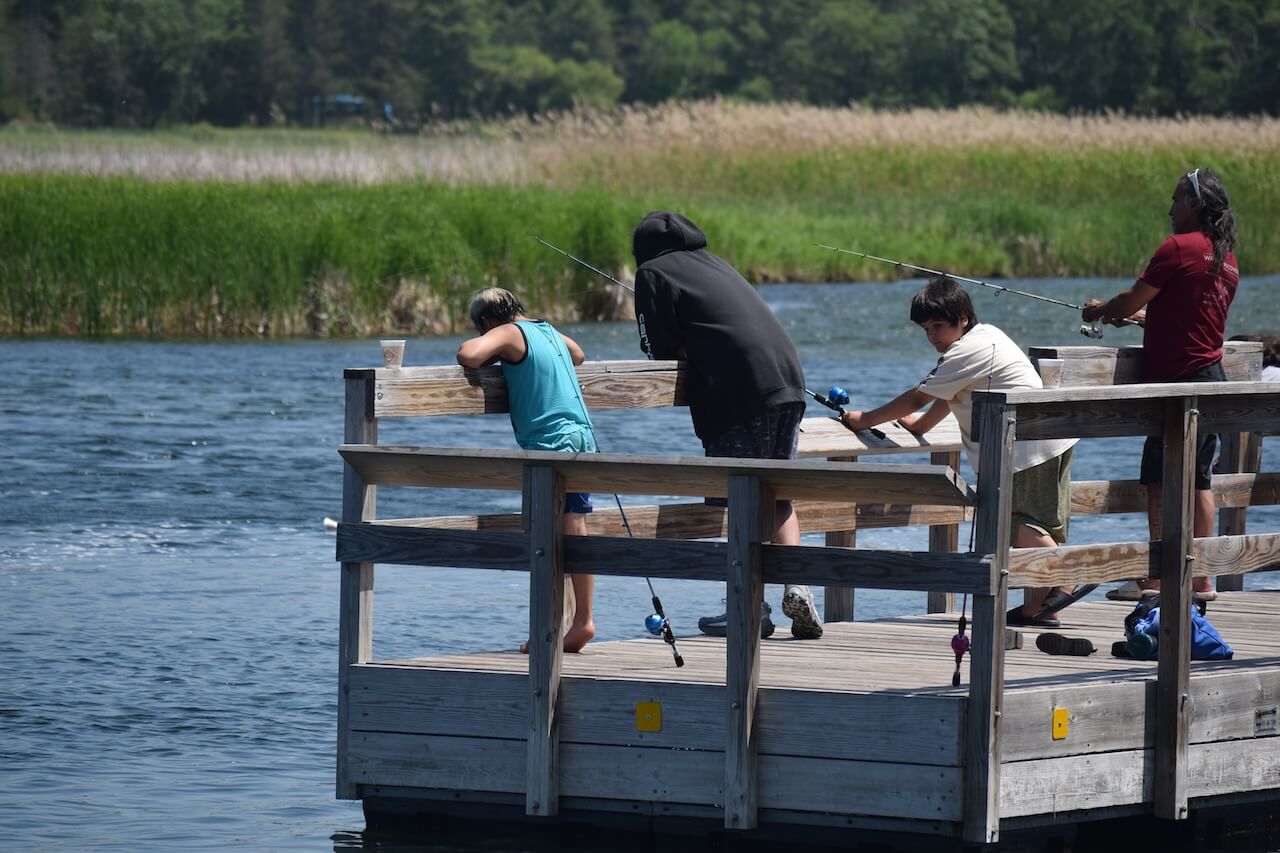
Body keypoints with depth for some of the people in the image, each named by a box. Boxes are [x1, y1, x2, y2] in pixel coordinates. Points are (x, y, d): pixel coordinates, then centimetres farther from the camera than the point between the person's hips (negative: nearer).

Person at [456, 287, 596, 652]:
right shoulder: (549, 331, 17)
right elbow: (578, 355, 39)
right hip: (583, 440, 8)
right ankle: (582, 621, 14)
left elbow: (468, 354, -23)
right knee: (575, 536, 11)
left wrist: (488, 357, -1)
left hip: (549, 445, -8)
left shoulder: (510, 334, -6)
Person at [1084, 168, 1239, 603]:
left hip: (1177, 379, -9)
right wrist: (1140, 316, 28)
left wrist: (1101, 310, 13)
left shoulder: (1179, 248, -12)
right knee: (1197, 480, 12)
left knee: (1160, 482, -6)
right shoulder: (1226, 259, 13)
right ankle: (1201, 580, 13)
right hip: (1212, 377, 9)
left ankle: (1158, 579, -7)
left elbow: (1132, 300, -7)